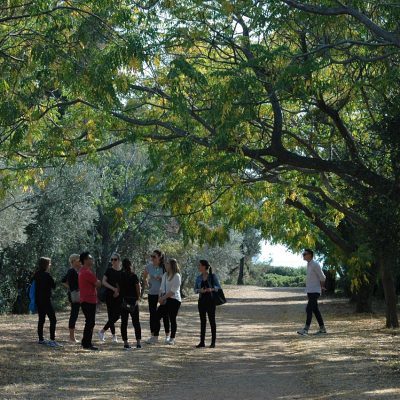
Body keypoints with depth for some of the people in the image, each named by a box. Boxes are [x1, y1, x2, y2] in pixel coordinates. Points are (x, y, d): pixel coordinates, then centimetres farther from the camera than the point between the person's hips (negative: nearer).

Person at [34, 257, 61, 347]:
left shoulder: (37, 274, 7)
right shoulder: (47, 275, -15)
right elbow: (53, 286, -6)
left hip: (38, 299, 9)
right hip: (46, 300, -9)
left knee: (41, 319, 16)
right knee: (53, 319, -8)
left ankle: (41, 339, 20)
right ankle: (52, 340, -14)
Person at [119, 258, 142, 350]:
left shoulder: (120, 276, 0)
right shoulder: (134, 276, -6)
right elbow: (138, 288, -7)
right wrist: (138, 298, 5)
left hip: (123, 301, 1)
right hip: (133, 301, -1)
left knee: (124, 322, 5)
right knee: (136, 322, 7)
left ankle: (125, 342, 1)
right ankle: (138, 342, 5)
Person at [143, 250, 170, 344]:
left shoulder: (165, 267, -7)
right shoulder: (149, 267, 1)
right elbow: (144, 277, 17)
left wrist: (161, 278, -18)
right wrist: (147, 284, 2)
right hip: (152, 293, 3)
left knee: (165, 314, 4)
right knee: (153, 314, 4)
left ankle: (167, 335, 15)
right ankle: (154, 336, 11)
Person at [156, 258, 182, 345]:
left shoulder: (176, 276, -10)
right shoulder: (165, 275, 13)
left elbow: (173, 291, -16)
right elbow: (162, 287, 15)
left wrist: (163, 298, -17)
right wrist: (160, 297, -2)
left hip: (174, 300, -7)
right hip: (165, 300, 7)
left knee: (172, 319, -1)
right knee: (157, 316, 1)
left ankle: (172, 339, 10)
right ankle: (155, 336, 7)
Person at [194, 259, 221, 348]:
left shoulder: (213, 276, -3)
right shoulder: (199, 278, 8)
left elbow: (218, 287, -5)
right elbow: (195, 289, 8)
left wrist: (211, 289, -23)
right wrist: (200, 290, -13)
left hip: (210, 300, -4)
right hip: (202, 300, 4)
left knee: (212, 320, -1)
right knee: (202, 321, 6)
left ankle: (213, 342, 4)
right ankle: (202, 342, 9)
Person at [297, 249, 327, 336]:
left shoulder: (315, 265, -14)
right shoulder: (308, 265, 13)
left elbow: (322, 277, -12)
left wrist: (321, 287, 2)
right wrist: (321, 287, 17)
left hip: (314, 291, -9)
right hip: (309, 291, 9)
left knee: (309, 309, -15)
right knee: (315, 310, 11)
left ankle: (306, 330, -19)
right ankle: (322, 328, 18)